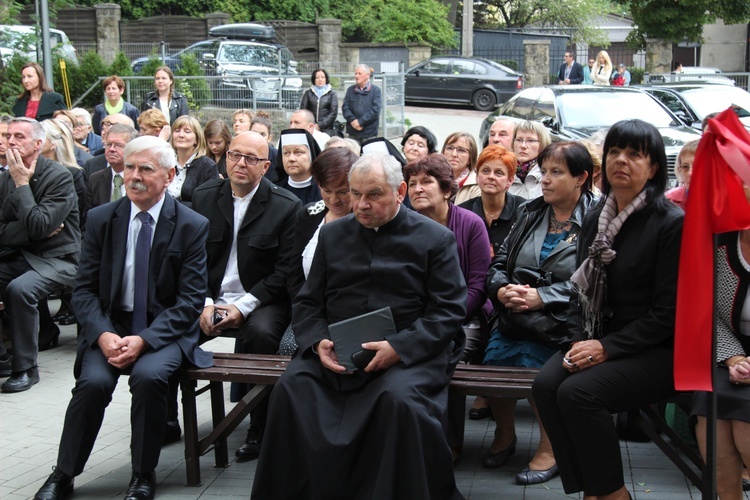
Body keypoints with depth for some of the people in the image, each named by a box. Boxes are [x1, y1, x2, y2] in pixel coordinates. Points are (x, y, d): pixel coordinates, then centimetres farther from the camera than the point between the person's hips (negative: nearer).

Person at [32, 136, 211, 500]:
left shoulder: (192, 226, -4)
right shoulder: (101, 219, 4)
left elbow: (191, 300, -7)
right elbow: (84, 289, 3)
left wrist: (143, 339, -20)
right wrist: (103, 335, -16)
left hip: (164, 330, -2)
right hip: (109, 327, 2)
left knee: (148, 375, -31)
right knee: (93, 381, -26)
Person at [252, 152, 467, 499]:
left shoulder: (435, 239, 4)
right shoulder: (332, 235, 16)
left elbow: (448, 311, -3)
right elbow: (307, 303, 15)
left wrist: (400, 347, -18)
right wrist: (318, 341, -8)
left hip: (409, 350, -3)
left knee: (401, 399, -35)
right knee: (290, 390, -25)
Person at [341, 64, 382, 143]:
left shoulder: (376, 90, 0)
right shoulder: (350, 90, 12)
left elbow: (375, 110, -10)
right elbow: (345, 107, 6)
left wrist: (360, 121, -14)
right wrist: (352, 120, -12)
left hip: (369, 132, -3)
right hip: (353, 133, 3)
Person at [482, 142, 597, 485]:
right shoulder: (530, 213, 16)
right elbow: (500, 262, 18)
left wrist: (542, 297, -17)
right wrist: (502, 289, -4)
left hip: (557, 325, -5)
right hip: (513, 319, 5)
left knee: (534, 369, -28)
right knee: (492, 364, -17)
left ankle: (550, 448, -3)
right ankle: (505, 435, 13)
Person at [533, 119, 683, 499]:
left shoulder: (672, 223, -11)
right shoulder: (595, 219, 10)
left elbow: (667, 311, -13)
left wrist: (608, 348, -18)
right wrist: (579, 340, -6)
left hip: (657, 351, -6)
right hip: (597, 340, 6)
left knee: (578, 393, -27)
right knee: (545, 385, -21)